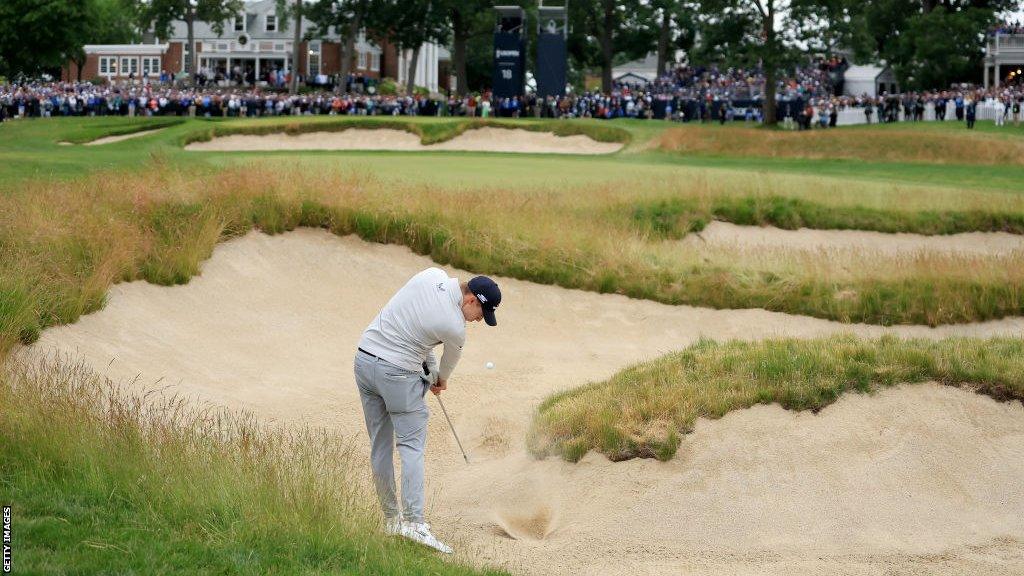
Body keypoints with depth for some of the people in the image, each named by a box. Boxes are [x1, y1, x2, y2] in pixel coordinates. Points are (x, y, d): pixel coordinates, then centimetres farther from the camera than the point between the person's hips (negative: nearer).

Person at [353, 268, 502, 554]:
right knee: (412, 446, -4)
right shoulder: (455, 328, -15)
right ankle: (414, 521, -16)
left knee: (380, 445, 11)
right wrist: (440, 379, 30)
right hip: (398, 373, -7)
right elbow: (449, 364, 7)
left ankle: (390, 519, 18)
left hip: (365, 358, 7)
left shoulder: (432, 275, -1)